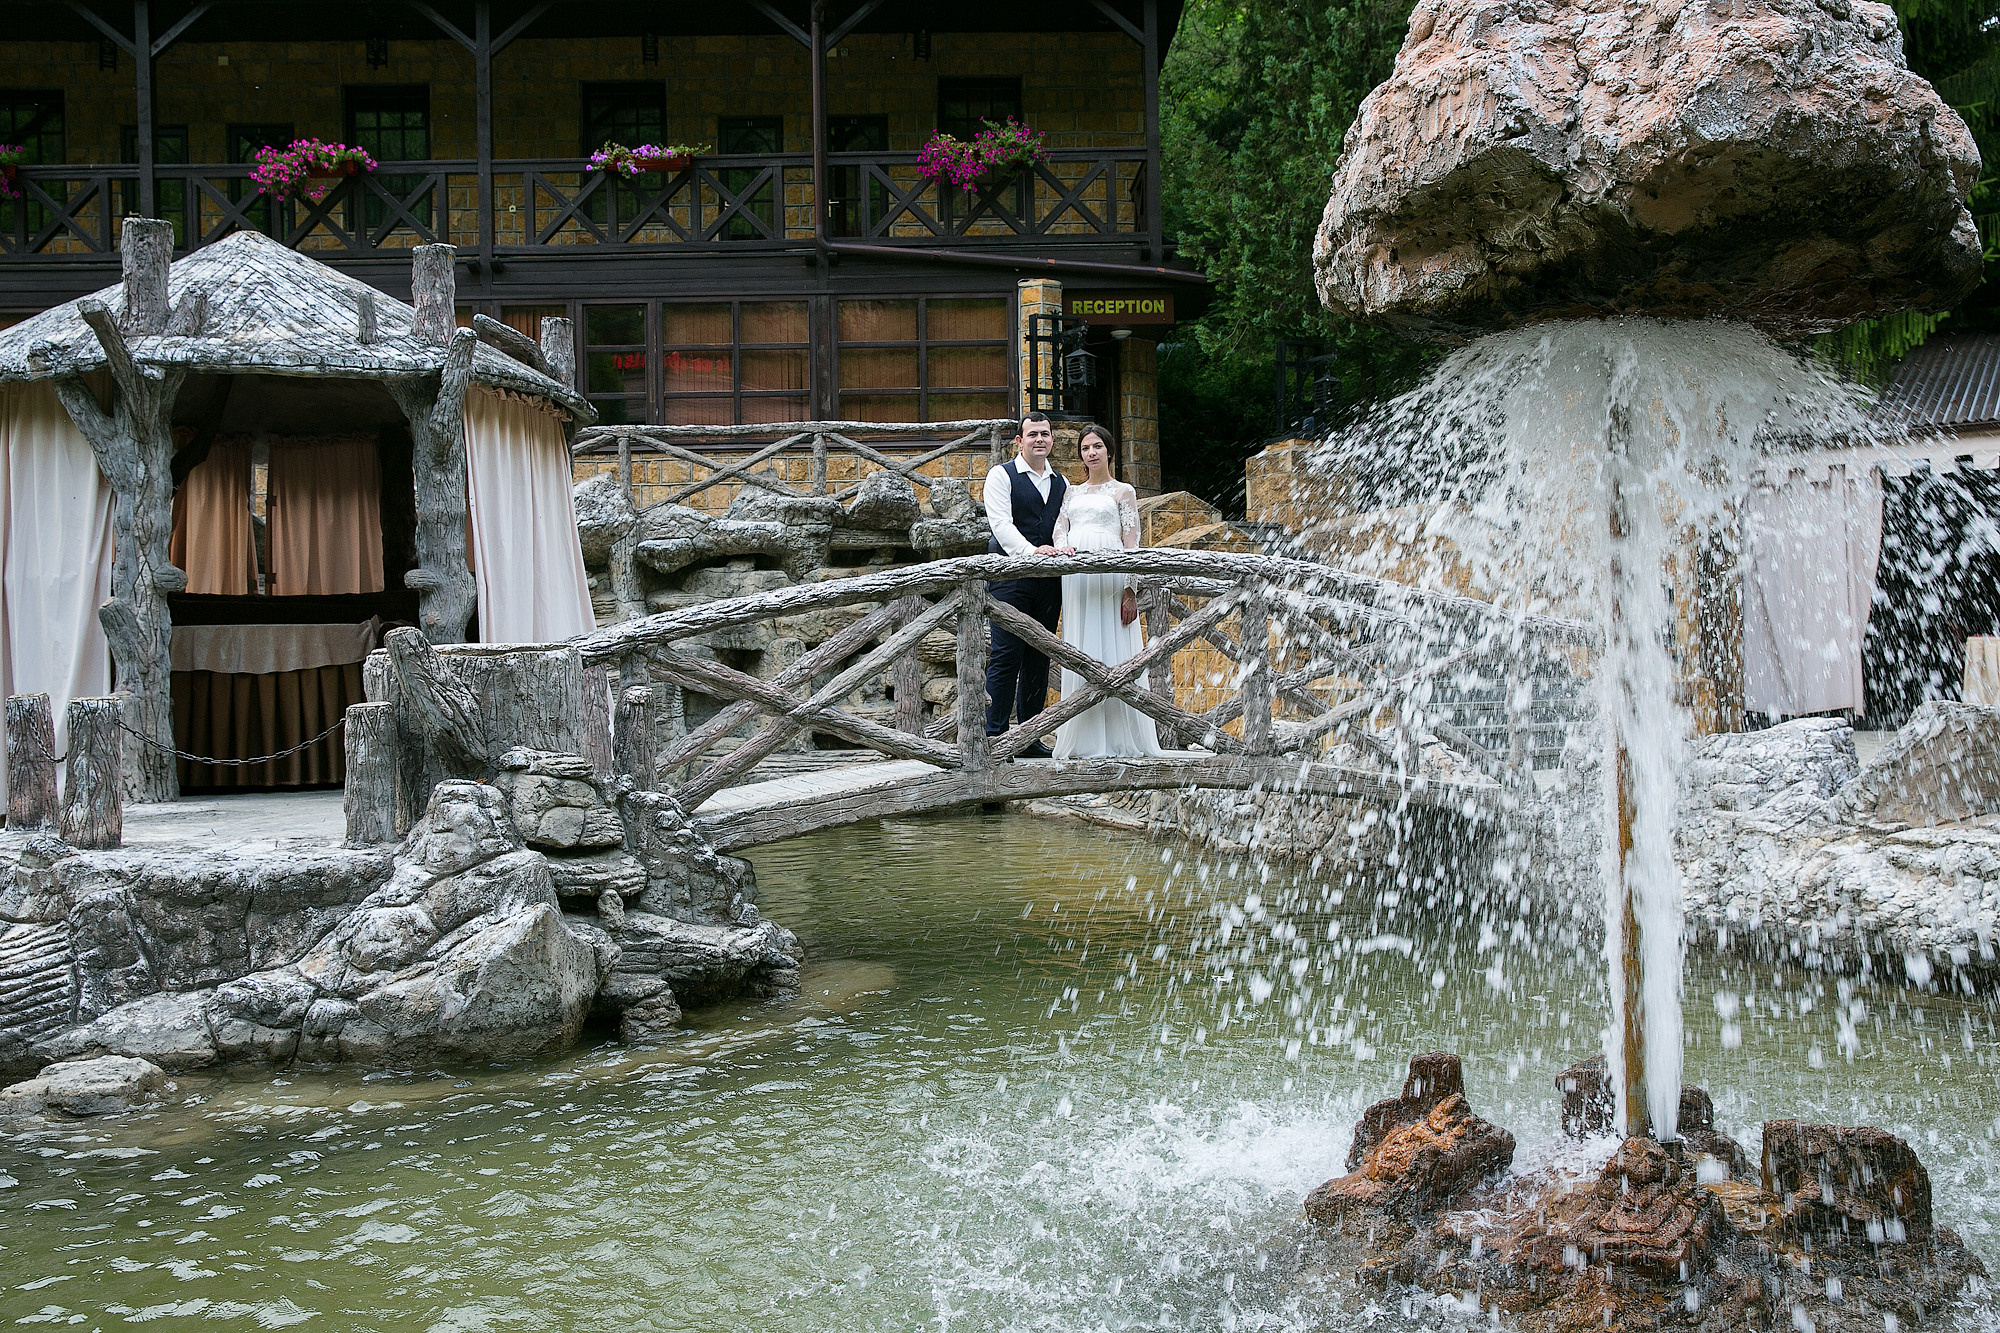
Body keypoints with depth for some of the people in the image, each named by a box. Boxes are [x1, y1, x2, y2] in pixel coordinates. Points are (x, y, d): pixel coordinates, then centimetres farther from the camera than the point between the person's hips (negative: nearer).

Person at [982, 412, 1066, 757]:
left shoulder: (1061, 483, 19)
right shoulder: (1001, 475, 0)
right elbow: (1001, 523, -11)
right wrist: (1031, 550, -26)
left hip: (1048, 578, 6)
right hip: (1010, 575, -6)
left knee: (1039, 658, 7)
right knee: (1005, 656, -9)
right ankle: (996, 735, -5)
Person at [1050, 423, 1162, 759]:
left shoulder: (1123, 491, 10)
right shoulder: (1072, 492, 22)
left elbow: (1131, 543, 3)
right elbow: (1059, 528, 14)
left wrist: (1130, 591, -8)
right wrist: (1063, 545, -11)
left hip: (1109, 570, -4)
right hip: (1076, 575, 4)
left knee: (1112, 651, -7)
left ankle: (1118, 740, -5)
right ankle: (1084, 740, 1)